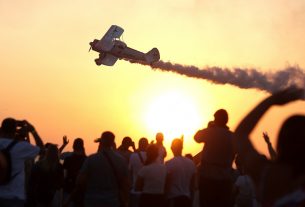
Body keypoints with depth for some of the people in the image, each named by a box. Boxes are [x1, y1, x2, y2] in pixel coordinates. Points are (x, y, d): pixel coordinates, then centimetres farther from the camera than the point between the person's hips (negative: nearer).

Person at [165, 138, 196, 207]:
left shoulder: (169, 164, -10)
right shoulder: (191, 163, 5)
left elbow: (167, 184, -9)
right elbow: (193, 184, 10)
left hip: (173, 198, -5)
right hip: (187, 198, 5)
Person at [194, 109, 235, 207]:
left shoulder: (210, 132, -6)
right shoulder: (232, 136, 3)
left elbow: (197, 137, 13)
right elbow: (232, 156, 11)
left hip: (207, 177, -2)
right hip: (225, 178, 2)